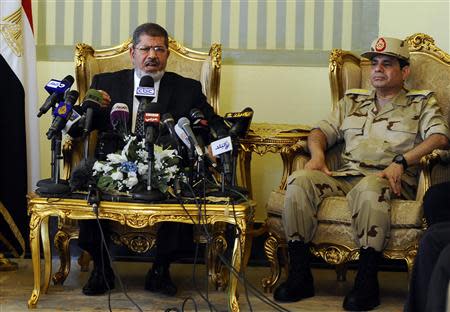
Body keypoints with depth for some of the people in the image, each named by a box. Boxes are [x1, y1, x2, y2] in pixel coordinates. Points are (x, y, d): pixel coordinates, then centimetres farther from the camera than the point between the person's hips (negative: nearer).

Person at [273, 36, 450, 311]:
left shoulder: (422, 103, 16)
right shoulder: (353, 101, 31)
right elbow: (323, 130, 26)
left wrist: (401, 162, -17)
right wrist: (317, 154, 1)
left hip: (388, 180, -4)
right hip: (345, 176, 4)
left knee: (368, 188, -41)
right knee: (299, 181, -25)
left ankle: (367, 283, -36)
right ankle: (299, 276, -25)